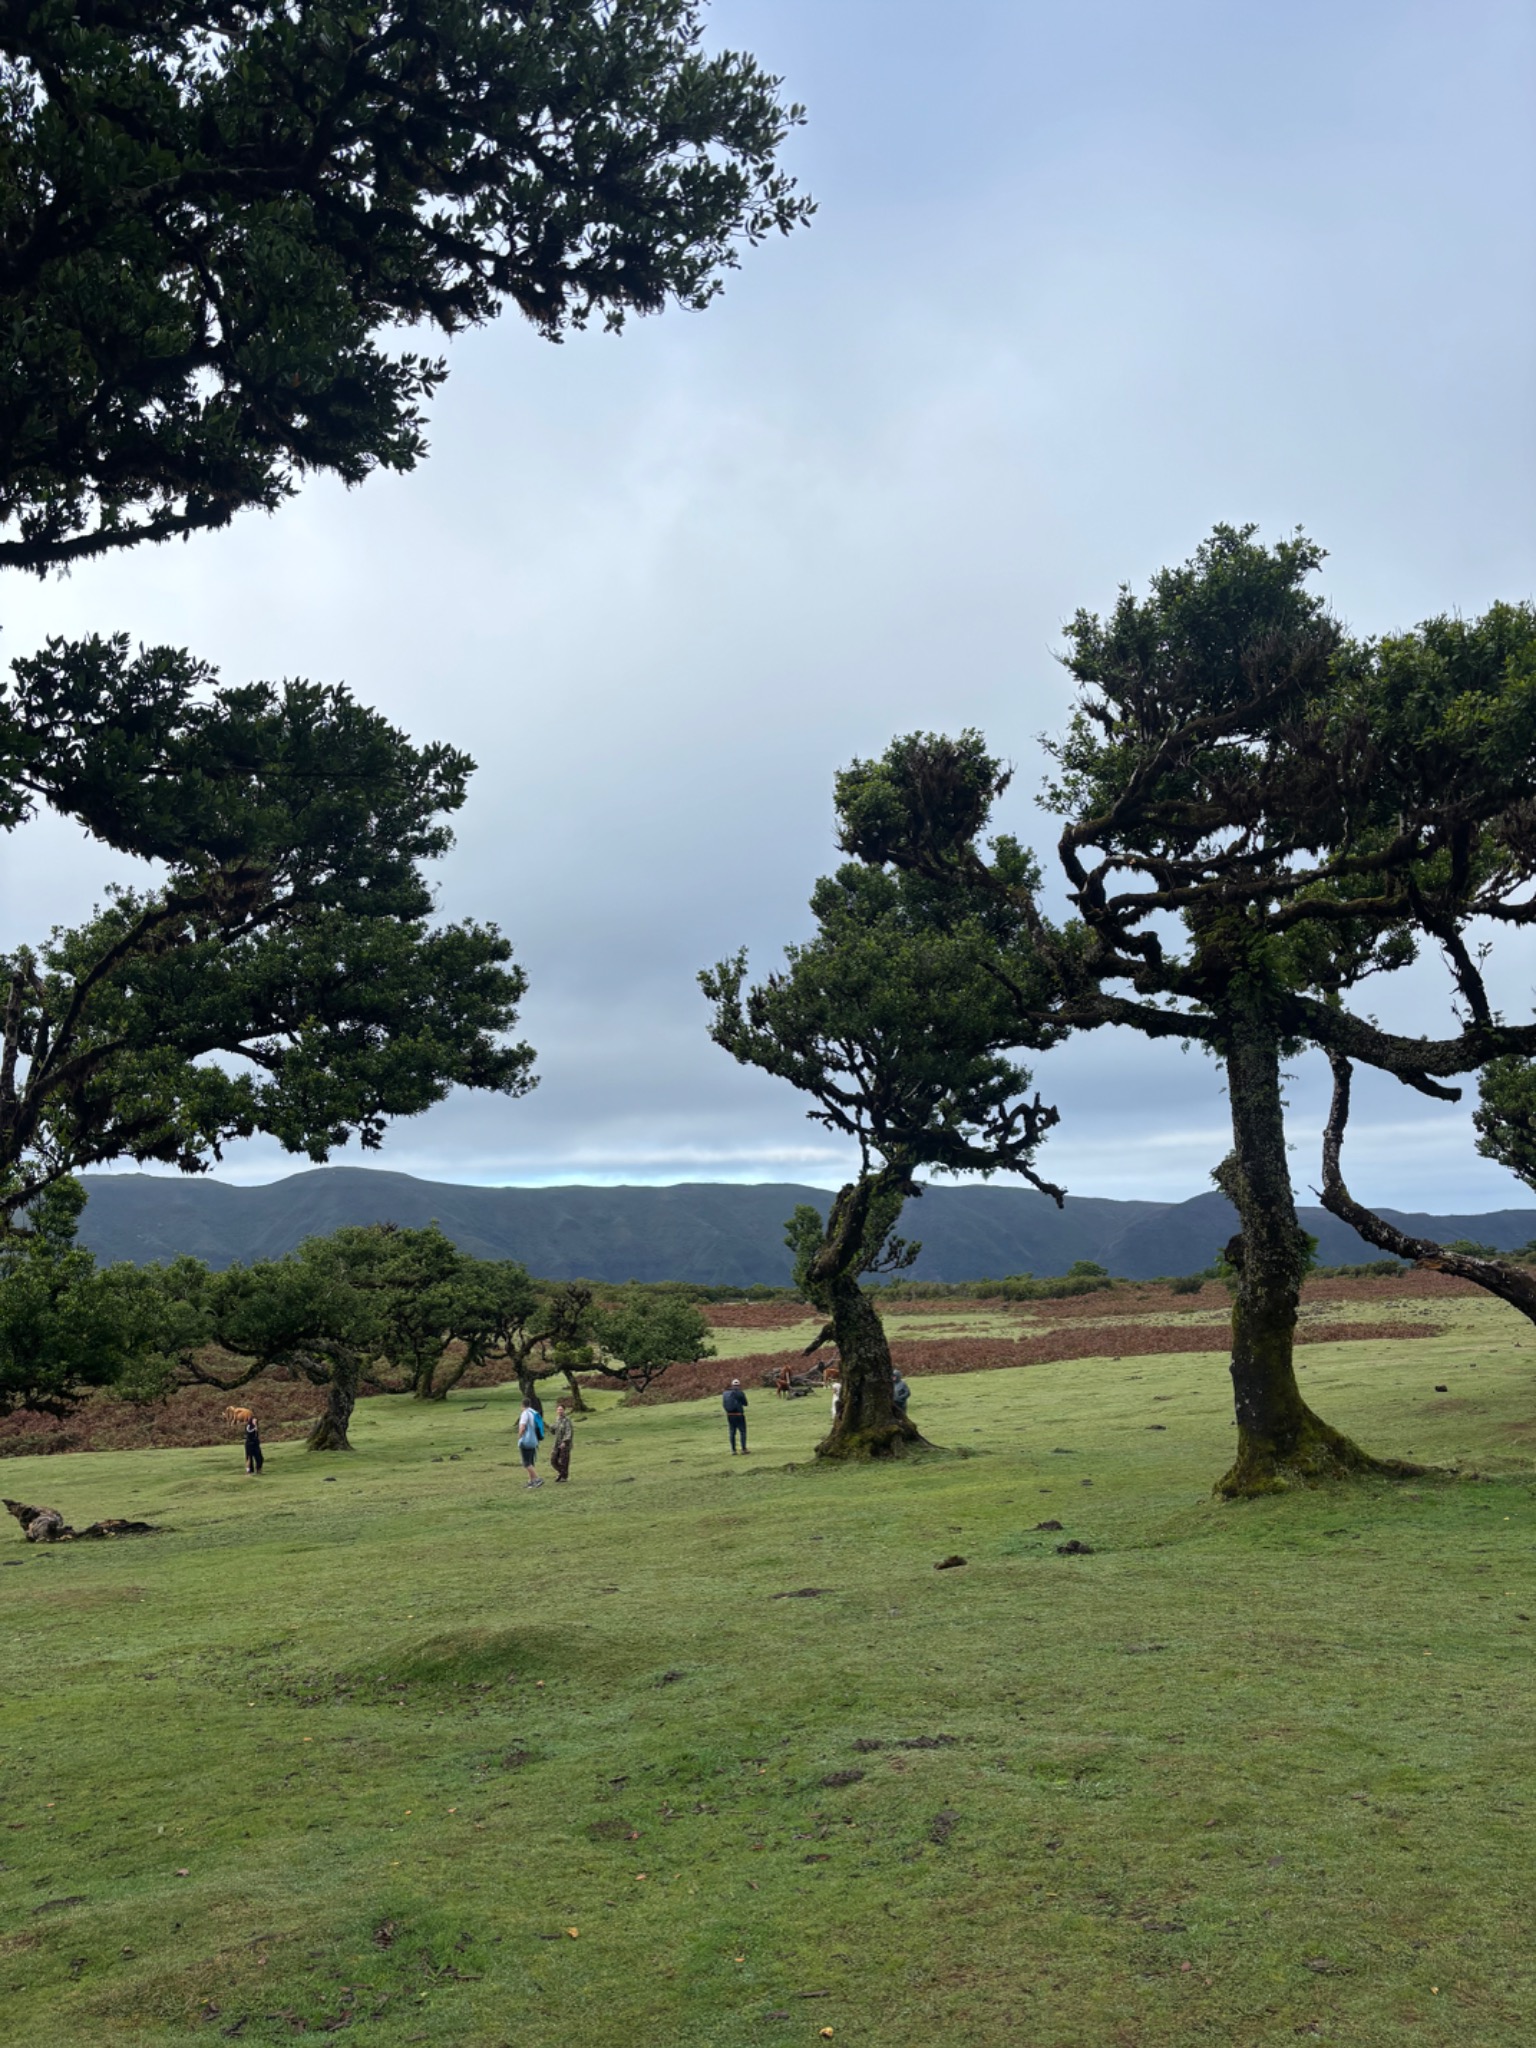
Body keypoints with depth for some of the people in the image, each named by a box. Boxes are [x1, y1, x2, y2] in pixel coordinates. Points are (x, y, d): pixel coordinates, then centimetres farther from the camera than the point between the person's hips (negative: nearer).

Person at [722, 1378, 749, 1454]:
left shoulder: (725, 1393, 2)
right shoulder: (740, 1393, -12)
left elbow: (723, 1404, 8)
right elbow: (745, 1403, -1)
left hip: (729, 1415, 5)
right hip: (739, 1415, -5)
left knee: (732, 1432, 13)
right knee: (742, 1432, 5)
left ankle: (733, 1450, 13)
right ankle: (743, 1449, -1)